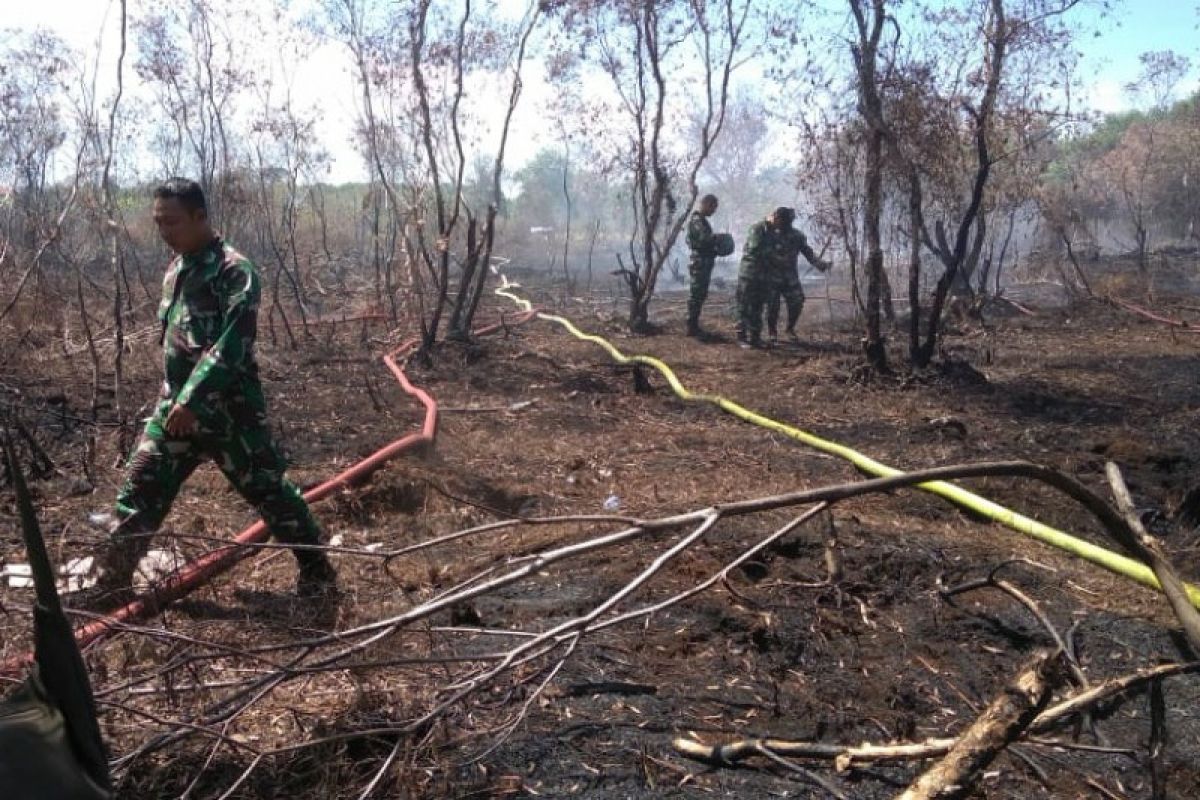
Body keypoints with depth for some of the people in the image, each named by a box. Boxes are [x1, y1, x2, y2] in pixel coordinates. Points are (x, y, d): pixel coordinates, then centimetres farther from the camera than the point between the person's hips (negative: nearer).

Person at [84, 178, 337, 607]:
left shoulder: (233, 270, -14)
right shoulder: (176, 269, 12)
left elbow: (232, 345, -23)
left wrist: (191, 400, -25)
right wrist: (175, 398, 19)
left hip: (226, 411, -7)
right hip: (175, 406, 7)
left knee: (269, 490, 3)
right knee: (138, 491, 7)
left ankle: (317, 572, 18)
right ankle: (112, 584, 21)